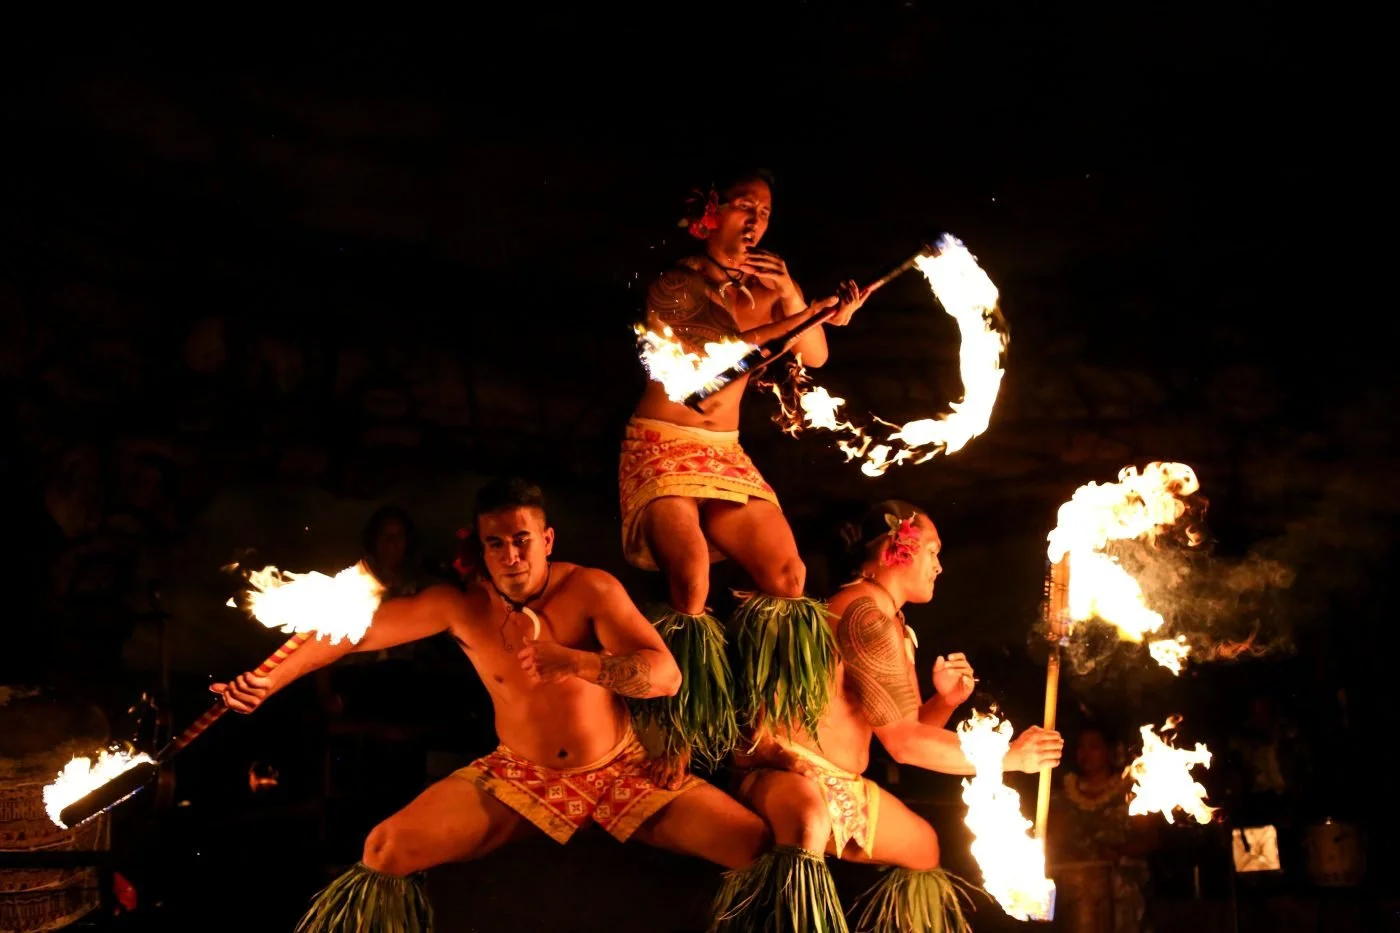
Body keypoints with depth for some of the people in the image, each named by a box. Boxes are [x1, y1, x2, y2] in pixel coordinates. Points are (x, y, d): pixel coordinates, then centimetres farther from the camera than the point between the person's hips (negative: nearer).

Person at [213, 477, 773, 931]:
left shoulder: (592, 591, -16)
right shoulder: (459, 605, -10)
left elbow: (665, 676, -27)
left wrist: (570, 661, -40)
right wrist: (270, 681, -7)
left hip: (622, 770, -1)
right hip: (519, 778, 1)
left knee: (760, 845, -19)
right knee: (383, 854, -17)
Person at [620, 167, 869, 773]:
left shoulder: (767, 279, 12)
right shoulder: (673, 284, -3)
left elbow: (815, 357, 6)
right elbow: (702, 353, -20)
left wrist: (788, 292, -8)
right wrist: (798, 317, -22)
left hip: (726, 456, 6)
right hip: (661, 448, -6)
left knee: (788, 576, -11)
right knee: (691, 582, -27)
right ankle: (677, 755, -27)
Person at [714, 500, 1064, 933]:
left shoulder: (889, 619, 16)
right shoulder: (869, 612, -17)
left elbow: (901, 730, 16)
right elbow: (902, 742, -18)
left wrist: (944, 701, -4)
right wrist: (1008, 756, -12)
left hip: (833, 783, 11)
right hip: (786, 771, -11)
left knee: (923, 844, 27)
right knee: (811, 822, -43)